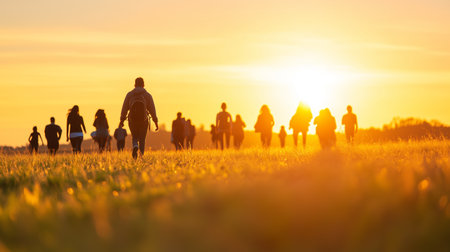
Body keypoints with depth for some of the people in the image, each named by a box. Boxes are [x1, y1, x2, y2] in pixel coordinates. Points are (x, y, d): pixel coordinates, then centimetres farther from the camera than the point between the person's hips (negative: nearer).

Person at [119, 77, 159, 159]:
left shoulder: (129, 94, 3)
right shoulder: (147, 95, 1)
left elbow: (124, 108, 2)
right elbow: (152, 109, -1)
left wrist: (122, 120, 7)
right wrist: (156, 122, 2)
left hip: (132, 120, 1)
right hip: (143, 121, -1)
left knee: (134, 137, 15)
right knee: (142, 140, 8)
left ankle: (135, 147, -17)